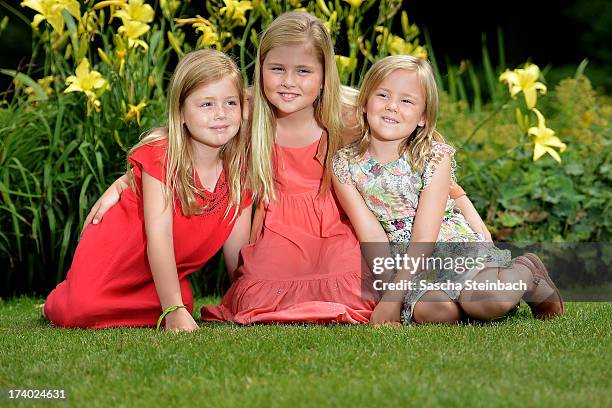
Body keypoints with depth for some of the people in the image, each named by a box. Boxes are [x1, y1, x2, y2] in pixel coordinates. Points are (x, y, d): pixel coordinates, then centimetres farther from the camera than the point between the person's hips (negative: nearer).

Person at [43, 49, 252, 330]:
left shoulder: (239, 168, -9)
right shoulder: (161, 155, -24)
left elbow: (236, 248, -4)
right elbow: (159, 235, -31)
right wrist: (175, 311, -37)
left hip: (164, 272, 5)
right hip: (114, 252, -5)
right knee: (81, 311, -26)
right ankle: (57, 302, 12)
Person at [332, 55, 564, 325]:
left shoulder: (435, 157, -9)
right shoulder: (345, 164, -2)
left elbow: (424, 237, -16)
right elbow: (372, 236, -7)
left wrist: (393, 296, -23)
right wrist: (389, 287, -19)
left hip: (455, 246, -2)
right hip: (403, 264, 2)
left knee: (486, 301, -33)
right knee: (430, 310, -32)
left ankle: (525, 273, 3)